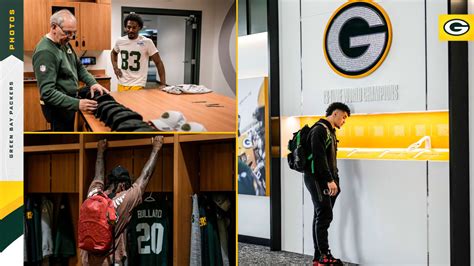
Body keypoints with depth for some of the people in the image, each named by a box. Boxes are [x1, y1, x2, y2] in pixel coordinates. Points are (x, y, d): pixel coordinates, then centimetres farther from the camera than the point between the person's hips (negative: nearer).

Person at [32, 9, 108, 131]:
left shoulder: (64, 43, 2)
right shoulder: (45, 52, -26)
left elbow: (78, 67, 13)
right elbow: (47, 92, -31)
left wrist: (92, 83, -6)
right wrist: (76, 104, -36)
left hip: (67, 103, 9)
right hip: (58, 107, -9)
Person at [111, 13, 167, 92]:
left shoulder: (147, 42, -10)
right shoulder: (120, 41, 2)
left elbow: (158, 62, -7)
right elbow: (113, 53, 25)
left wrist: (163, 84, -12)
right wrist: (115, 67, 8)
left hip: (137, 85, -4)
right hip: (121, 84, 4)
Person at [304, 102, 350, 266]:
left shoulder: (330, 131, 20)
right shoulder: (319, 130, -11)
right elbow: (319, 158, -20)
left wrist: (335, 181, 17)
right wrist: (330, 180, -22)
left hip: (325, 181, 10)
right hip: (317, 179, -10)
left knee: (321, 216, 8)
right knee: (324, 216, -11)